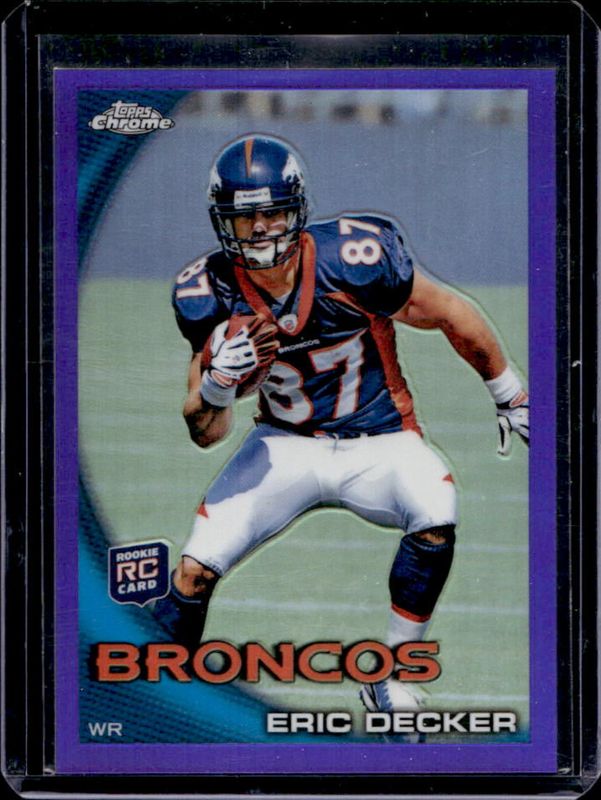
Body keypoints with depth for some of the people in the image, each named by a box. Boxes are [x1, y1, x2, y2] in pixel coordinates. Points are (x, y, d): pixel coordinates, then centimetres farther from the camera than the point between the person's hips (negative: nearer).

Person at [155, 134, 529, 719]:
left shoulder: (353, 260, -23)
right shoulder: (210, 293, -13)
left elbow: (453, 316, -5)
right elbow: (205, 434, -7)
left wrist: (512, 399, 7)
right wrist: (218, 382, -31)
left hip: (378, 441, -2)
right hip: (285, 446, 2)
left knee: (436, 516, -31)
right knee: (196, 569, -12)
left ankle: (388, 677, -13)